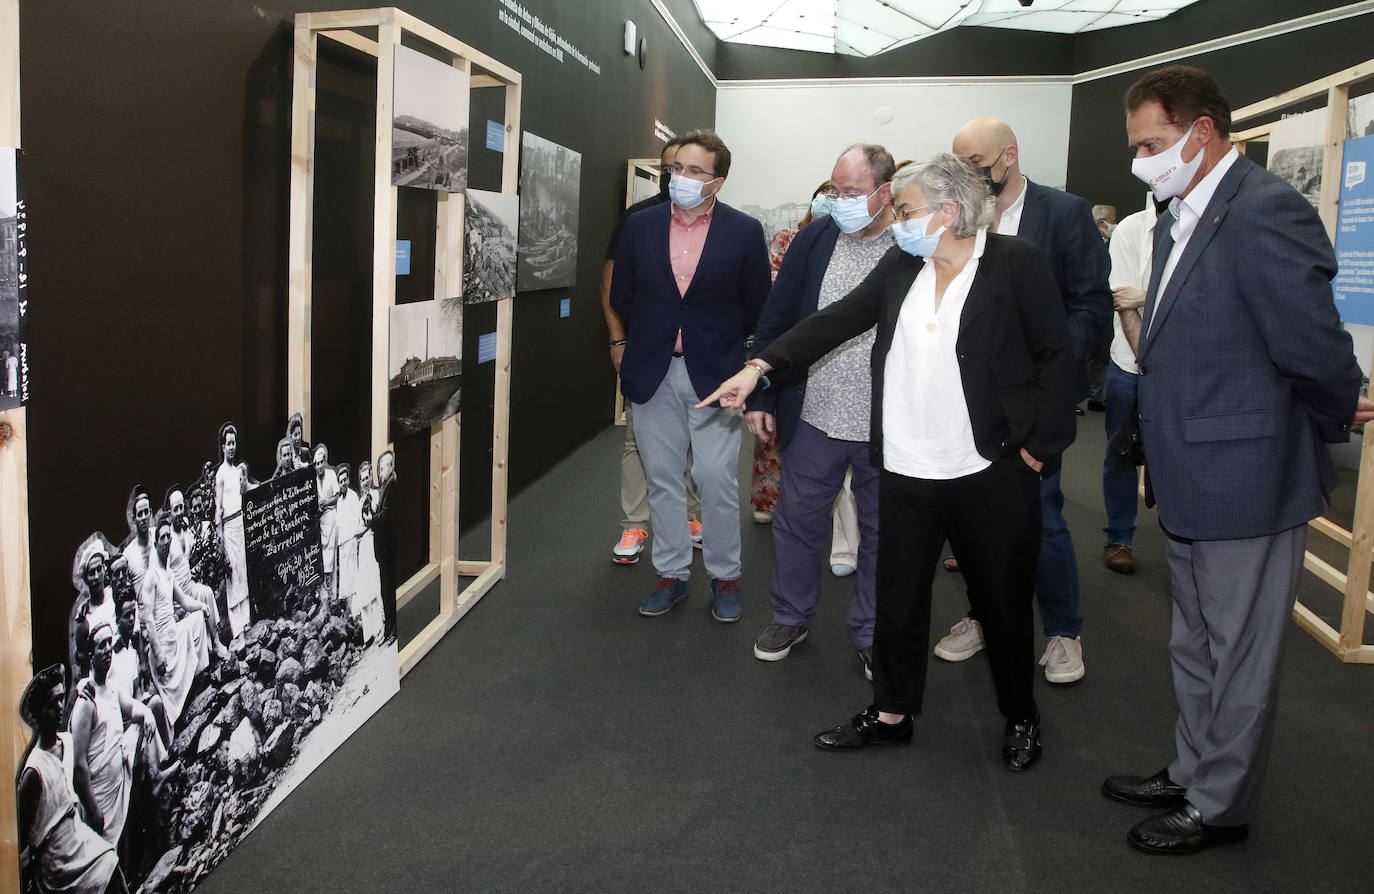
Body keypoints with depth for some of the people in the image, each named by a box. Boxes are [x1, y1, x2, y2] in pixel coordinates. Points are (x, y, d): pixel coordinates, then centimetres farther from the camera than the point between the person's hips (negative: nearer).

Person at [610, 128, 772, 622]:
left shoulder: (744, 231, -3)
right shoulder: (640, 225, 3)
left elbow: (757, 306, 3)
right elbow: (622, 295, 13)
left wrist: (717, 342, 8)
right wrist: (651, 339, 13)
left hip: (714, 374, -2)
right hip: (652, 374, 3)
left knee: (717, 480, -2)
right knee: (662, 479, 9)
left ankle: (725, 577, 15)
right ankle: (671, 573, 23)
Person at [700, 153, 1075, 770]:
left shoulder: (1017, 263, -7)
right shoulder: (901, 268, 7)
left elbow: (1056, 357, -5)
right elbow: (836, 321, 1)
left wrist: (1040, 445, -8)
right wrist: (762, 367, -10)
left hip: (992, 471, -4)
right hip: (907, 470, 5)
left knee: (1003, 601, 11)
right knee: (898, 596, 13)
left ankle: (1021, 718, 33)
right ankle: (892, 714, 32)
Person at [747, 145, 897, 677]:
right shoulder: (815, 238, 0)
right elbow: (775, 321, 4)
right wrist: (761, 398, 1)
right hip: (814, 417, 2)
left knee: (882, 531, 12)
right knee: (798, 520, 14)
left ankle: (871, 635, 30)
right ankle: (791, 617, 35)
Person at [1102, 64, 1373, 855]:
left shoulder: (1266, 212, -21)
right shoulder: (1181, 218, 9)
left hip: (1247, 482, -9)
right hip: (1192, 486, 9)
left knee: (1240, 658, 8)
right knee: (1197, 650, 22)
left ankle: (1221, 807, 25)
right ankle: (1194, 774, 39)